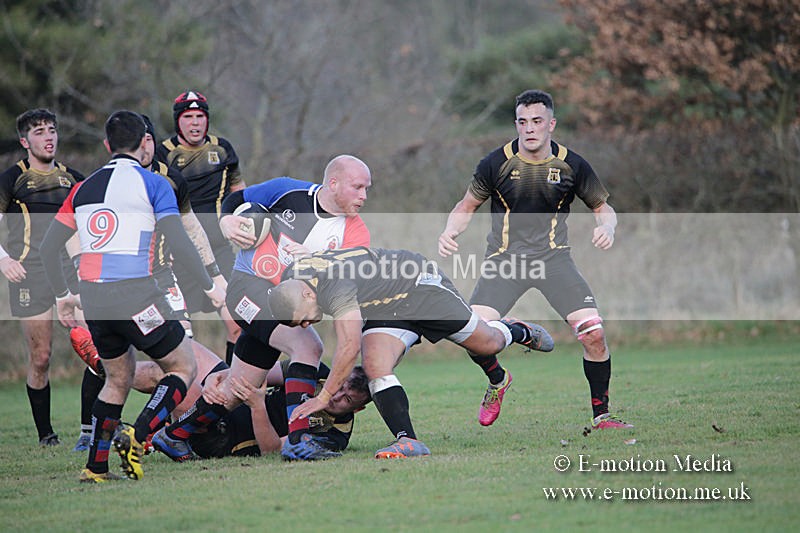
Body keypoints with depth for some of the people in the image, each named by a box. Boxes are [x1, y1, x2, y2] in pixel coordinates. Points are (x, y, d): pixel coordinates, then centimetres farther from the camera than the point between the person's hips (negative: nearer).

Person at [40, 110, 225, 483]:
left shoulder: (83, 188, 15)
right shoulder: (152, 183, -1)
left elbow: (48, 247, 15)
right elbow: (178, 242, -10)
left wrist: (62, 295, 26)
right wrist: (210, 287, 0)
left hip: (93, 298, 6)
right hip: (135, 294, -6)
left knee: (118, 377, 23)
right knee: (183, 368, 9)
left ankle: (95, 466, 16)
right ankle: (137, 437, -11)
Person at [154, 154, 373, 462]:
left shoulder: (356, 233, -2)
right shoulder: (287, 191, -6)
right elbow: (235, 200, 9)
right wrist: (226, 221, -12)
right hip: (250, 285, -5)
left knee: (234, 395, 8)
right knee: (308, 346, -28)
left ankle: (170, 437, 29)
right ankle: (297, 439, -32)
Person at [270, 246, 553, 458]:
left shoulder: (335, 286, -41)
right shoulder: (291, 278, -13)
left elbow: (349, 348, -43)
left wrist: (323, 398, -37)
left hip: (421, 285, -7)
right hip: (386, 309, 7)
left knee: (487, 345, 10)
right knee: (375, 366, -20)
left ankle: (518, 332, 44)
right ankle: (407, 440, -23)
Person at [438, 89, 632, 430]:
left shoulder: (571, 165, -3)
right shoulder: (497, 163, -5)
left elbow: (603, 208, 10)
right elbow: (468, 206, 8)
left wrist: (606, 227, -13)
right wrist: (450, 232, -12)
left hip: (553, 257, 0)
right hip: (504, 258, 0)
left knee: (593, 332, -17)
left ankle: (600, 414, 2)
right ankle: (497, 381, 17)